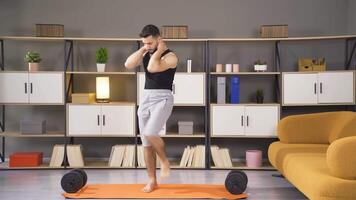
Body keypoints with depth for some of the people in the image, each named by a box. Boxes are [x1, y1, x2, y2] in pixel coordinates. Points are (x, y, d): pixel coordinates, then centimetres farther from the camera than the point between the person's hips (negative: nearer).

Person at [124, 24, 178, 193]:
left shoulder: (170, 56, -10)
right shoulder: (146, 55, 11)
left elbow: (152, 67, -26)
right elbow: (128, 64, -3)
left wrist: (159, 50, -12)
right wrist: (142, 49, -3)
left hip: (163, 99, -7)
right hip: (145, 98, 7)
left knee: (150, 133, -28)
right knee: (146, 142, 5)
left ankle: (164, 161, 0)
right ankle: (152, 181, 14)